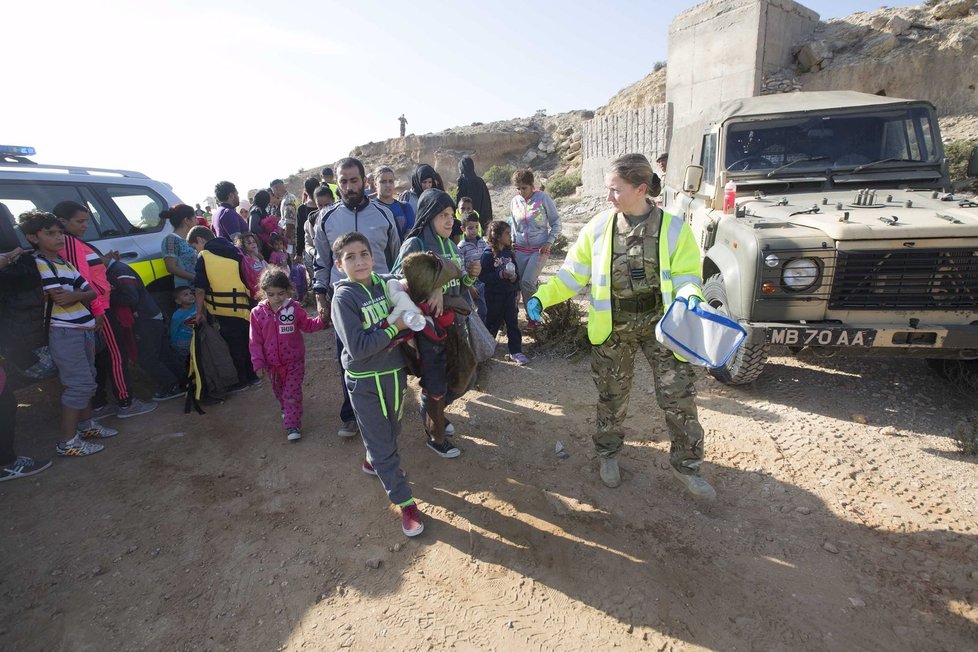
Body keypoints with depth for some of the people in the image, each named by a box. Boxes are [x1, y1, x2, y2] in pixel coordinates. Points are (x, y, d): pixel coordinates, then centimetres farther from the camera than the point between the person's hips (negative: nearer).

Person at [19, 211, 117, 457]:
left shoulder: (66, 264, 15)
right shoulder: (38, 264, -11)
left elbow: (92, 292, 8)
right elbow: (60, 299, -18)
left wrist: (74, 295, -11)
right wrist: (81, 294, -1)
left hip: (84, 329, 9)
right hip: (64, 333, -9)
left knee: (86, 380, 17)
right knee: (80, 384, -9)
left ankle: (86, 425, 32)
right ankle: (68, 442, -1)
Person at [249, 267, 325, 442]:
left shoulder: (294, 307, -12)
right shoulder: (258, 313, -9)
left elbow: (308, 325, 1)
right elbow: (255, 341, -5)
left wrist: (322, 320, -19)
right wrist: (258, 364, -8)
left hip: (294, 361, -3)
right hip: (272, 363, 3)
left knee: (292, 394, -3)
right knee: (279, 392, 24)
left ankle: (293, 425, 8)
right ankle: (286, 409, 52)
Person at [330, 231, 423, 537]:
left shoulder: (385, 283, -3)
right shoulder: (343, 298, -17)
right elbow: (357, 348, -24)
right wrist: (394, 328, -22)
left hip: (394, 371, 5)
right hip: (364, 381, -5)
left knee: (391, 430, 24)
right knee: (381, 442, 5)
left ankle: (373, 462, 53)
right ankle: (405, 503, 18)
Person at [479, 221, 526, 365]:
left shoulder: (509, 253, 4)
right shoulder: (488, 255, -13)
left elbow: (514, 271, 14)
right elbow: (482, 276, -18)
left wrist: (515, 277, -8)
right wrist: (500, 275, -25)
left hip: (510, 294, 5)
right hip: (494, 296, -5)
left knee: (513, 322, 4)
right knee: (492, 322, 10)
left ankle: (516, 351, 11)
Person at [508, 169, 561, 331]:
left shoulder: (543, 198, -8)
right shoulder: (514, 202, 3)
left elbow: (556, 222, -2)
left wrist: (549, 242, -11)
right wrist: (513, 242, 9)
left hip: (540, 249, -4)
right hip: (520, 249, 4)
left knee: (527, 281, -17)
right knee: (522, 284, 3)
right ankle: (531, 316, 19)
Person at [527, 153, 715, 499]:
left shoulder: (673, 228, -7)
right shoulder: (599, 226, -3)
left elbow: (685, 275, -4)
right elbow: (574, 273, -1)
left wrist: (690, 298, -27)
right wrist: (542, 297, -13)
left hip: (660, 323, -1)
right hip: (613, 326, 1)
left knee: (678, 395, 2)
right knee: (612, 396, 14)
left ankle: (686, 464, 25)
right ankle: (608, 454, 38)